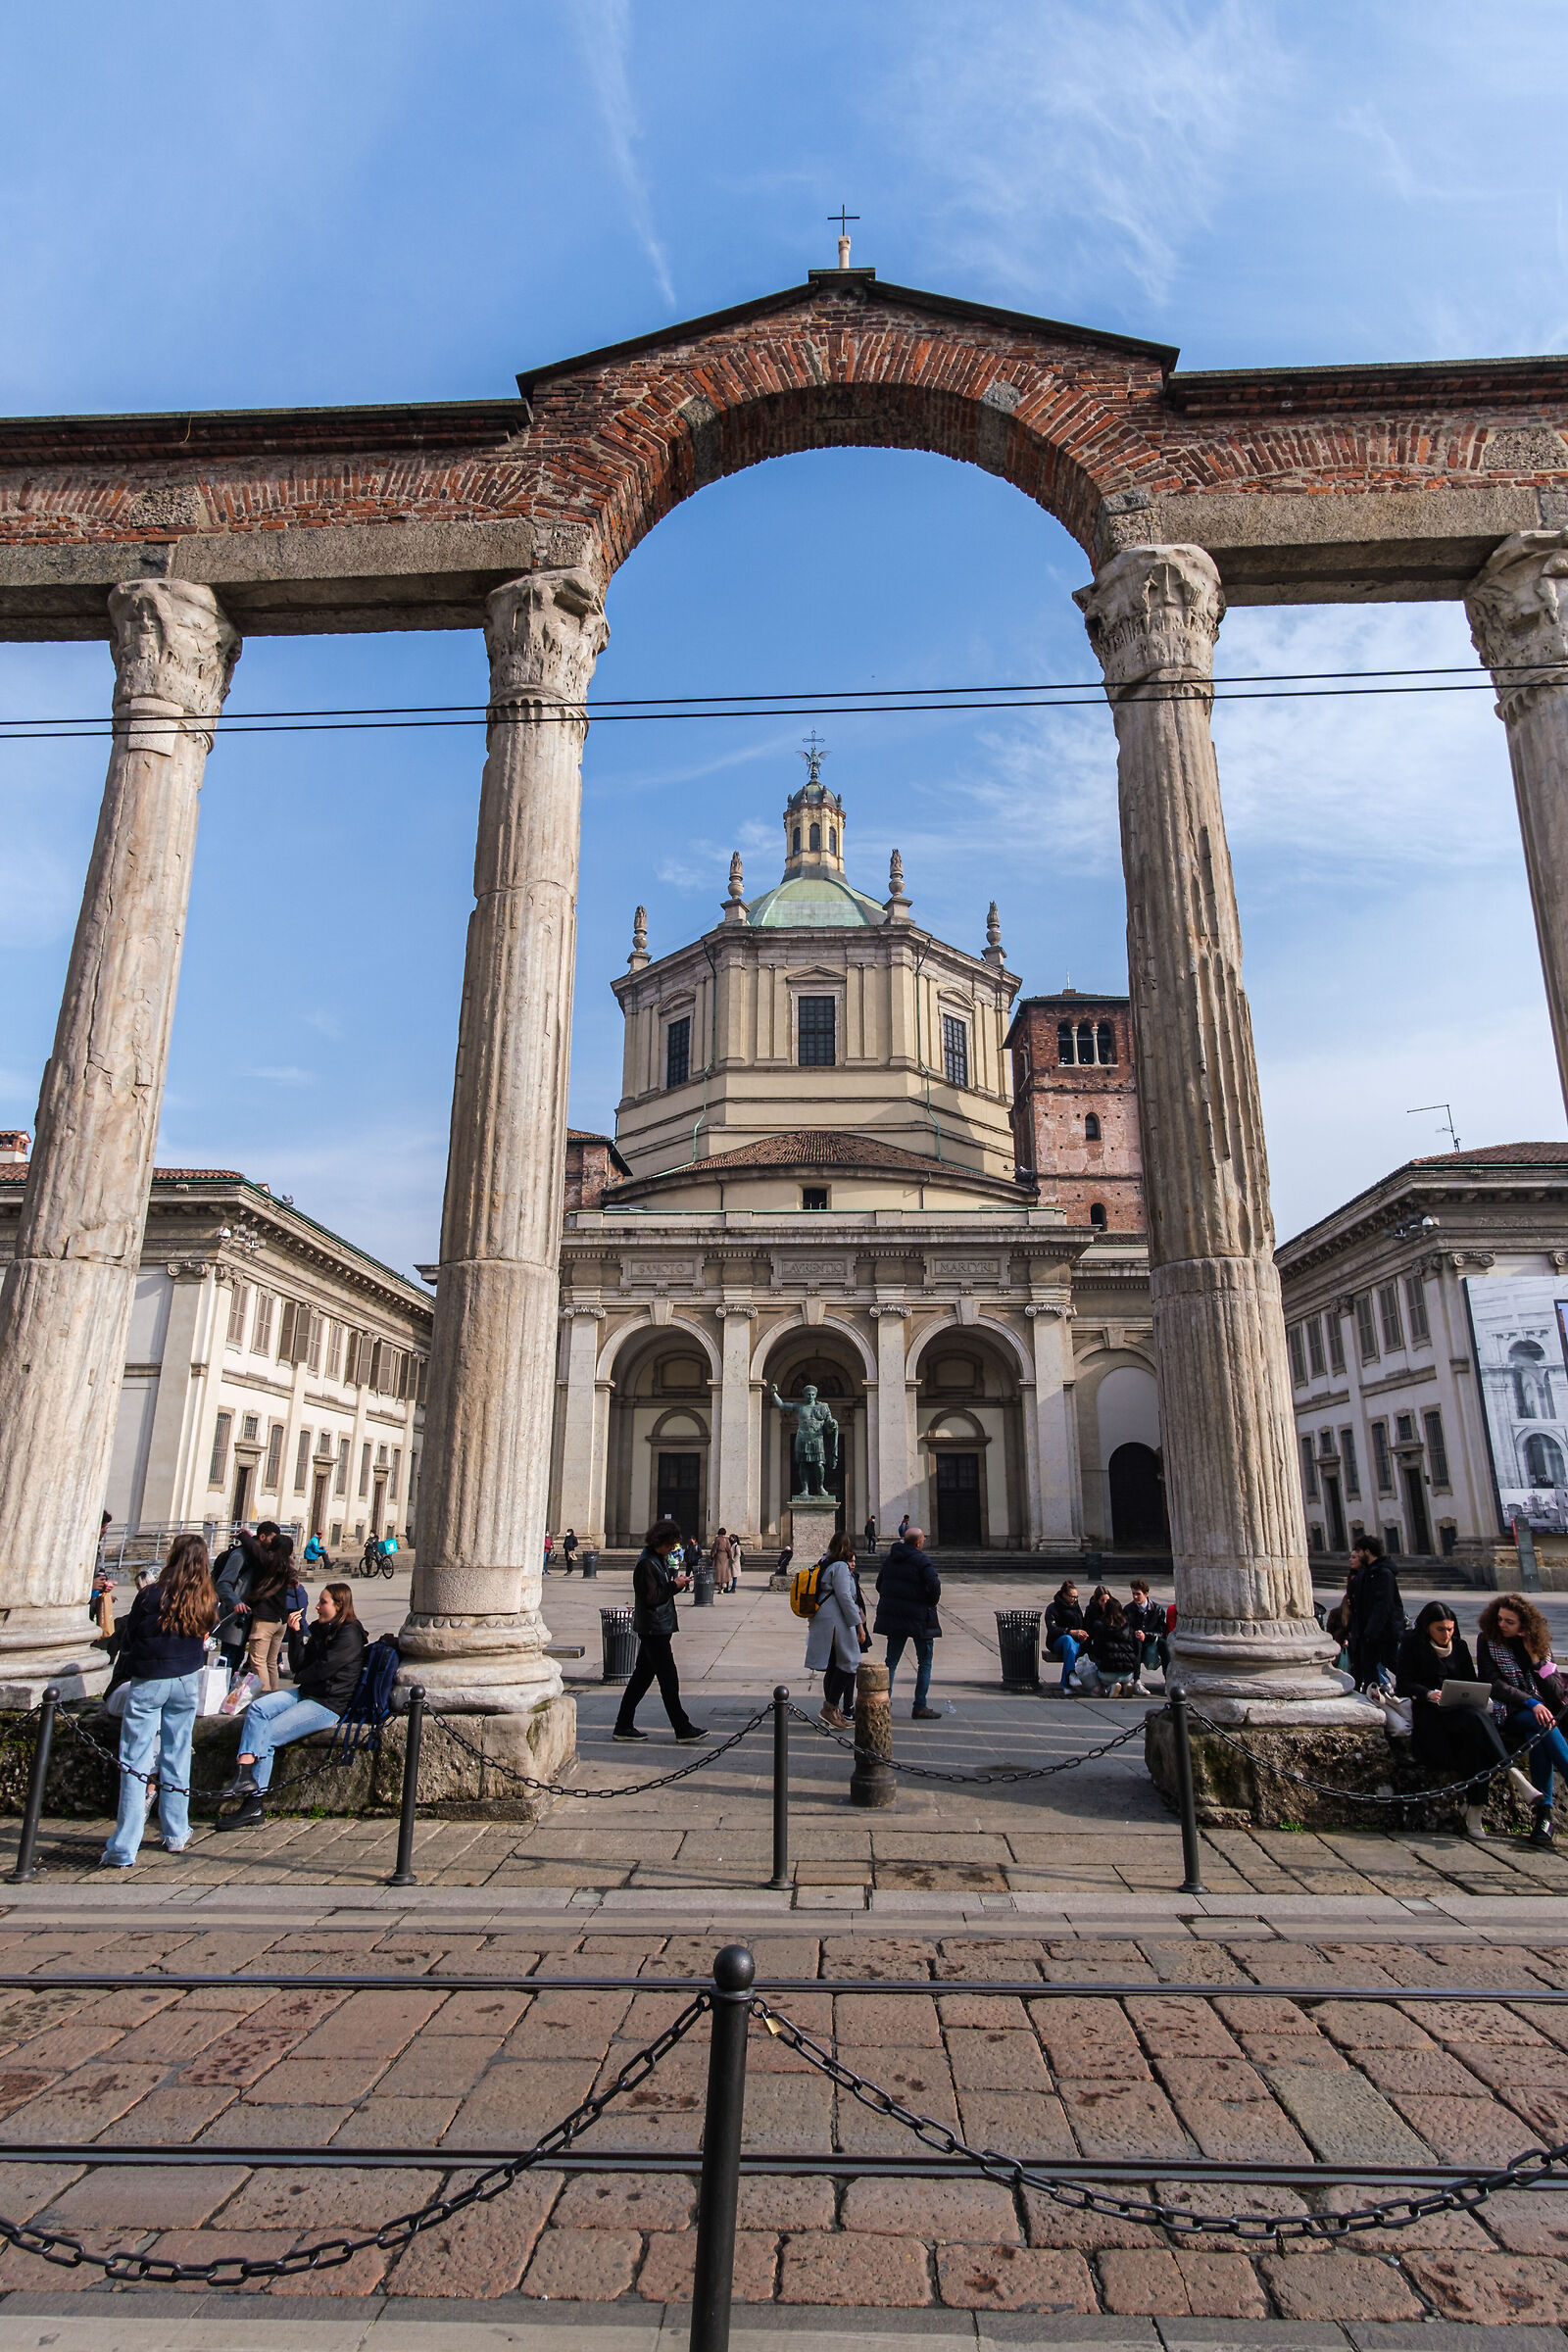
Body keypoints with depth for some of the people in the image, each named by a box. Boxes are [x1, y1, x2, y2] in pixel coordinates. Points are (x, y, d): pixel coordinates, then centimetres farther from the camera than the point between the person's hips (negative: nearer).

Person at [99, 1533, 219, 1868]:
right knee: (177, 1756, 15)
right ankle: (176, 1835, 24)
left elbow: (130, 1638, -2)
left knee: (135, 1762, 1)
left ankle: (123, 1850, 1)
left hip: (148, 1683, -4)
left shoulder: (151, 1595, -15)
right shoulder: (207, 1602, -5)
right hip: (187, 1682, 4)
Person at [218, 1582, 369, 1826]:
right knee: (257, 1708, -15)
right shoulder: (318, 1628, 14)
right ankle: (243, 1774, -27)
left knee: (266, 1737, -15)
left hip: (329, 1704, -8)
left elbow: (322, 1669, -15)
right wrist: (296, 1633, -2)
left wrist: (300, 1677, 4)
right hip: (306, 1694, 8)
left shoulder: (349, 1635, -13)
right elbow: (298, 1665, 8)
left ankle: (253, 1807, -8)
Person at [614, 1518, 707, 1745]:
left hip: (660, 1628, 10)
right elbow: (650, 1598, -21)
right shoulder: (646, 1563, -17)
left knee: (642, 1676, 13)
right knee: (668, 1679, -4)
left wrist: (677, 1582, 6)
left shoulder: (661, 1559, 13)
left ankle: (624, 1726, 20)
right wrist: (674, 1586, -17)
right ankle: (683, 1729, 1)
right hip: (653, 1629, -10)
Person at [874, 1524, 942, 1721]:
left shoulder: (890, 1558, 8)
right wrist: (931, 1603, -4)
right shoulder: (920, 1560, -13)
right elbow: (934, 1584, -22)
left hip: (892, 1615, 6)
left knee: (891, 1660, 13)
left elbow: (879, 1583, 14)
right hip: (918, 1616, -6)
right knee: (925, 1662, 6)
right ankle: (919, 1708, 5)